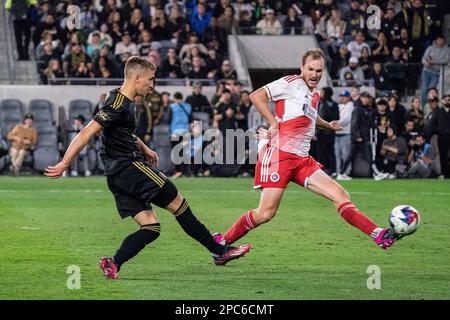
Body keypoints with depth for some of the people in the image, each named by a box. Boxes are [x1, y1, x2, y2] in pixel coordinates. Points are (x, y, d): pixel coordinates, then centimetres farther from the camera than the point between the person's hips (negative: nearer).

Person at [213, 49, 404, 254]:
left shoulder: (315, 95, 21)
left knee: (341, 196, -4)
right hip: (279, 154, -7)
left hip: (302, 160, 7)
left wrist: (329, 126, 56)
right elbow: (256, 96, -10)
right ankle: (222, 240, 4)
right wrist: (274, 123, -14)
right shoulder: (292, 83, -3)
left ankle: (379, 235, -8)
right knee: (266, 213, -11)